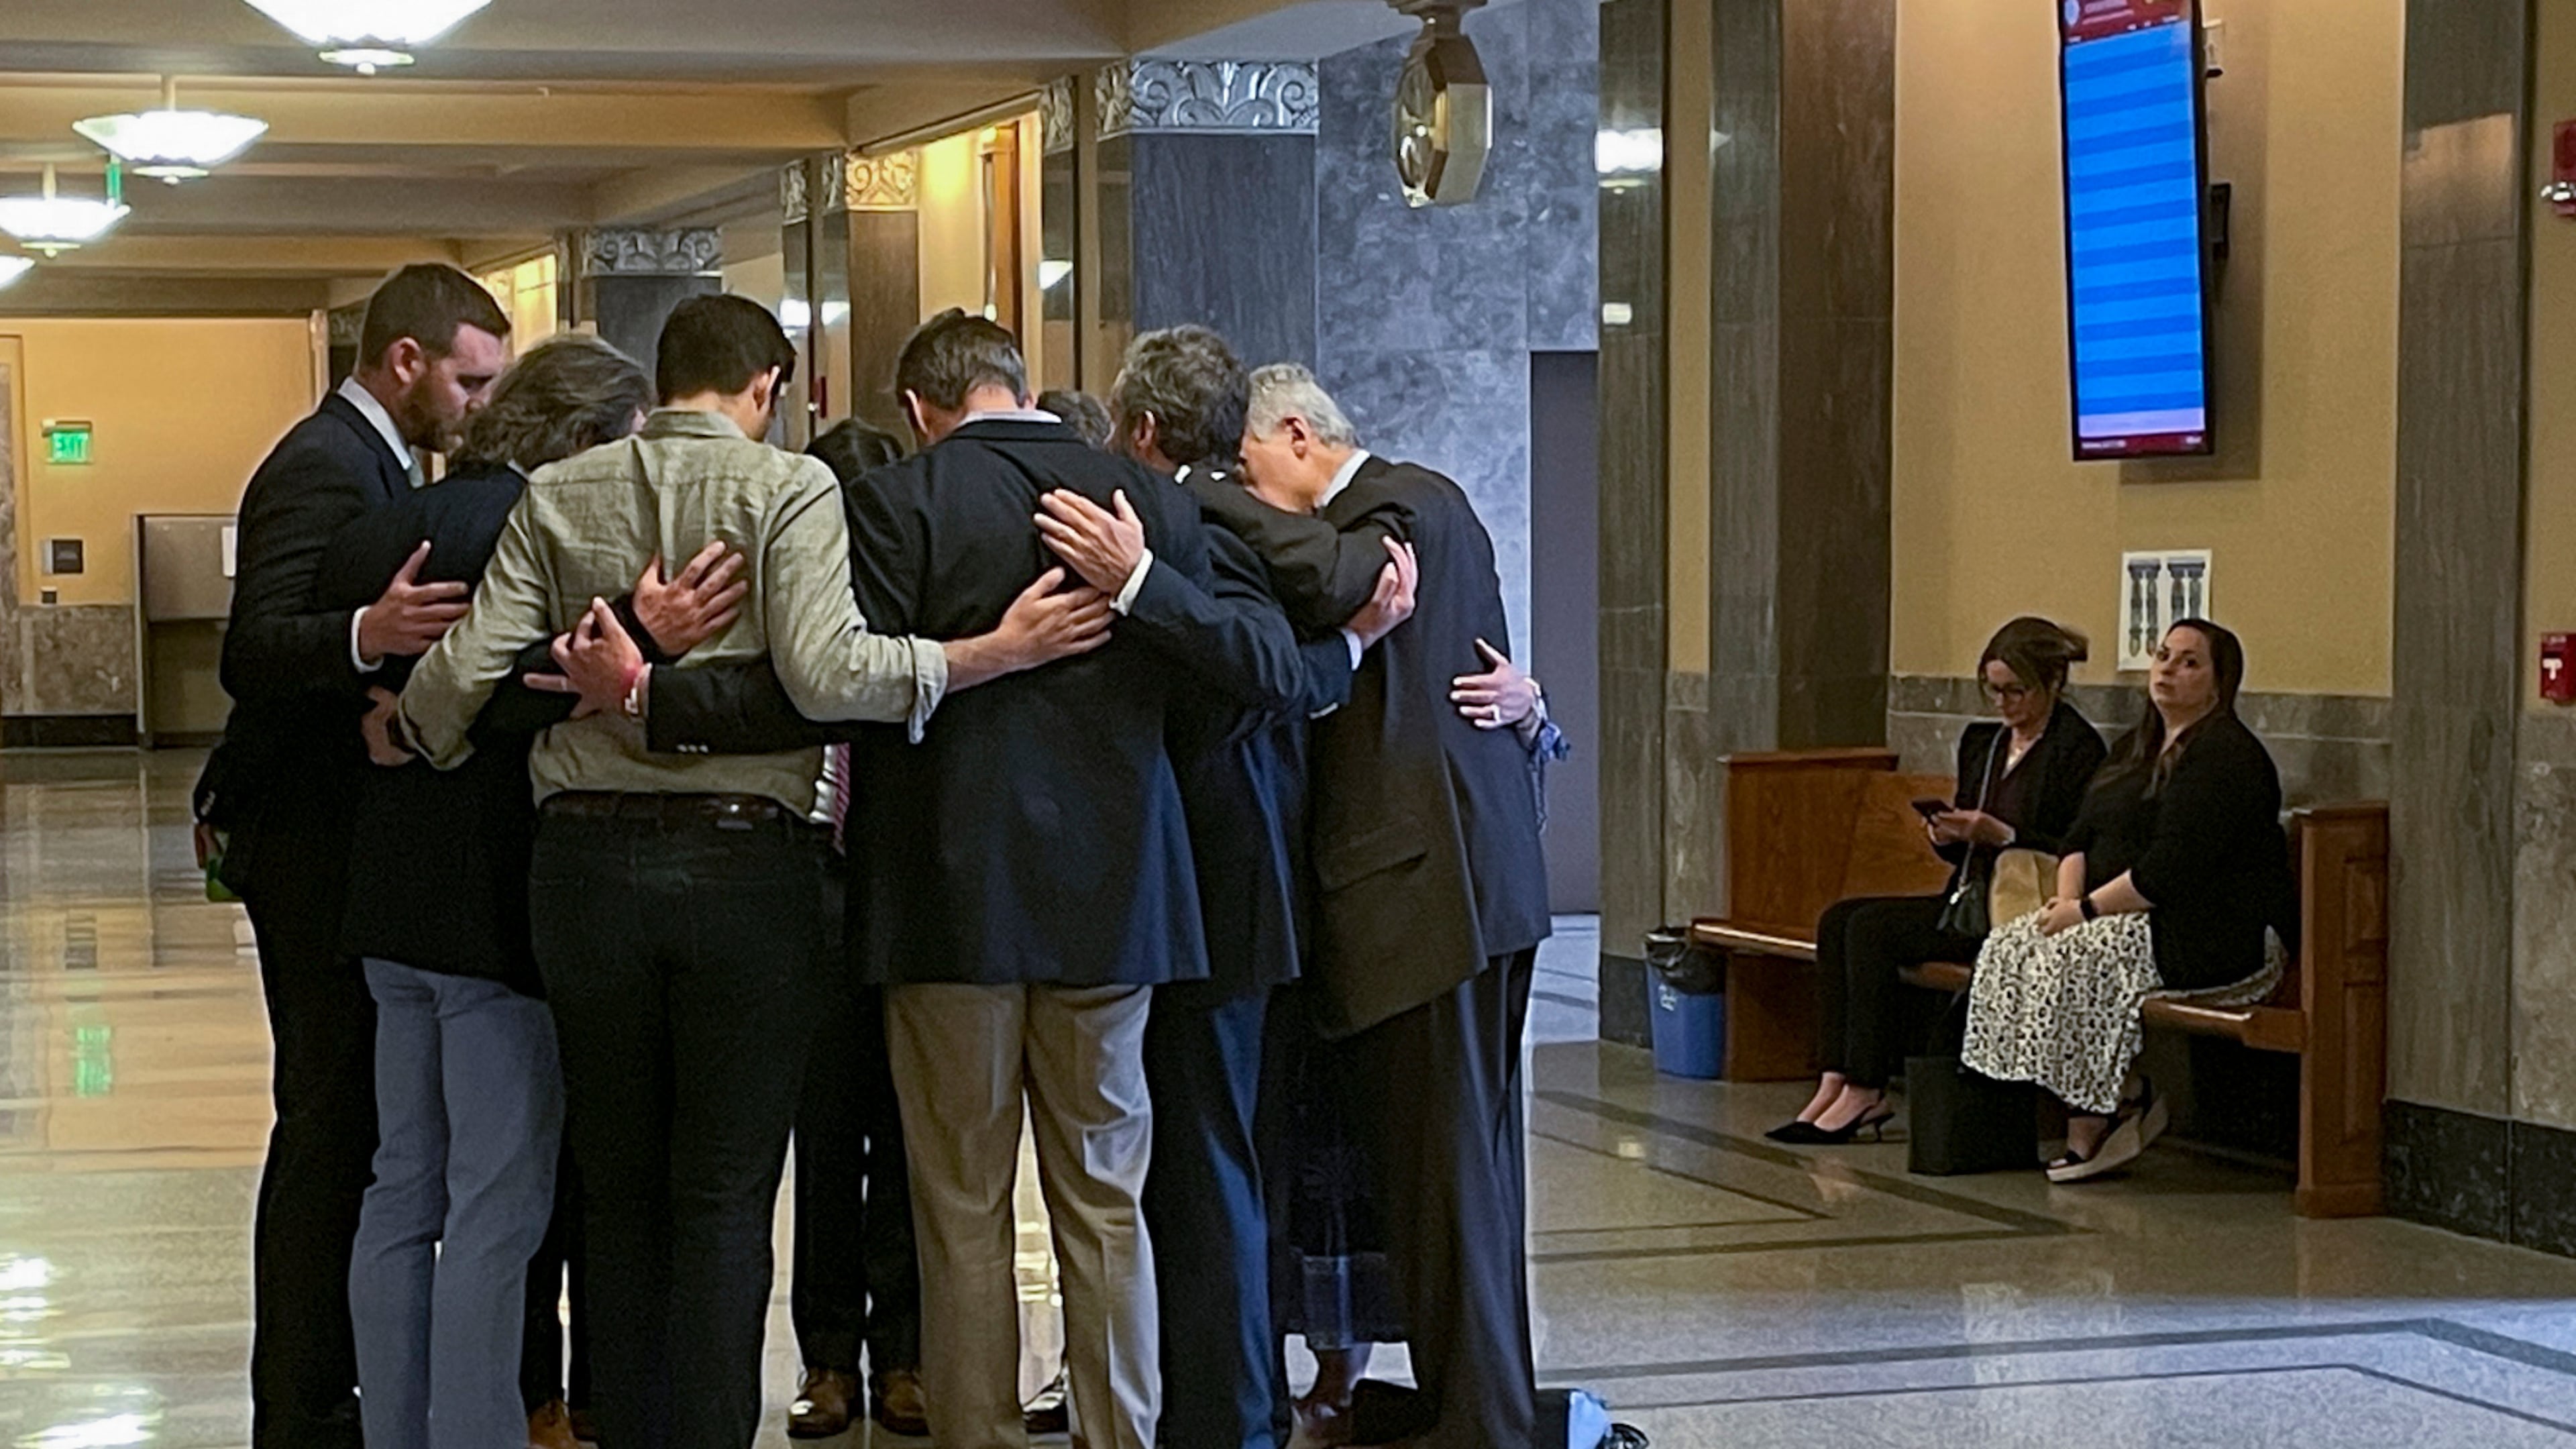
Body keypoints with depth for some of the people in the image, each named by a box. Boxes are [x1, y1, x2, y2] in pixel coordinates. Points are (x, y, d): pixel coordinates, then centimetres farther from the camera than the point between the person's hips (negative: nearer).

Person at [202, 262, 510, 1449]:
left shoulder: (362, 461, 16)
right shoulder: (327, 468, -17)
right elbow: (252, 653, -28)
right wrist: (364, 637, -46)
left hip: (330, 841, 11)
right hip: (316, 847, -11)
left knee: (336, 1124, 14)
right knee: (331, 1126, -7)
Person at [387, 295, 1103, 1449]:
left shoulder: (558, 496, 6)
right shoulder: (789, 488, -4)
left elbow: (468, 671, 0)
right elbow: (826, 672, -19)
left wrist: (404, 738, 20)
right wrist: (996, 651, -15)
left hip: (586, 864, 3)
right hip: (743, 858, -3)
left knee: (619, 1189, 13)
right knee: (726, 1200, 3)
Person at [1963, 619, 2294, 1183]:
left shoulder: (2225, 756, -13)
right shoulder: (2135, 749, 19)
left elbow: (2171, 871, -21)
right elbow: (2082, 837, 16)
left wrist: (2086, 909, -17)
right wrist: (2067, 898, -4)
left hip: (2215, 940, -10)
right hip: (2124, 919, 10)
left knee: (2073, 959, -28)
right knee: (2009, 946, -9)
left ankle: (2092, 1129, -15)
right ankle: (2124, 1098, -10)